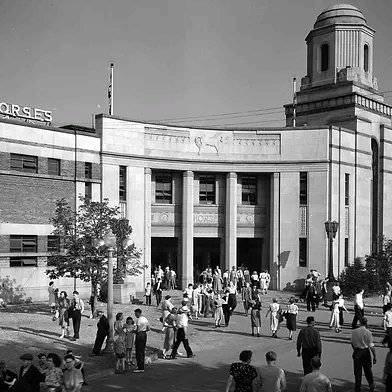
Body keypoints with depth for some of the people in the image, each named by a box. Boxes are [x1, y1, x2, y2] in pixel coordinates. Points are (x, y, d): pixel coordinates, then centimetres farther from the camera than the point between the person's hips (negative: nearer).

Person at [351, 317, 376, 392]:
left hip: (356, 353, 3)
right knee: (368, 370, 14)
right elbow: (371, 346, -14)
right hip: (365, 352, -3)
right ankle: (371, 385, 26)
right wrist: (374, 356, -9)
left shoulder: (354, 332, 0)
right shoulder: (368, 332, -12)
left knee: (357, 371, 10)